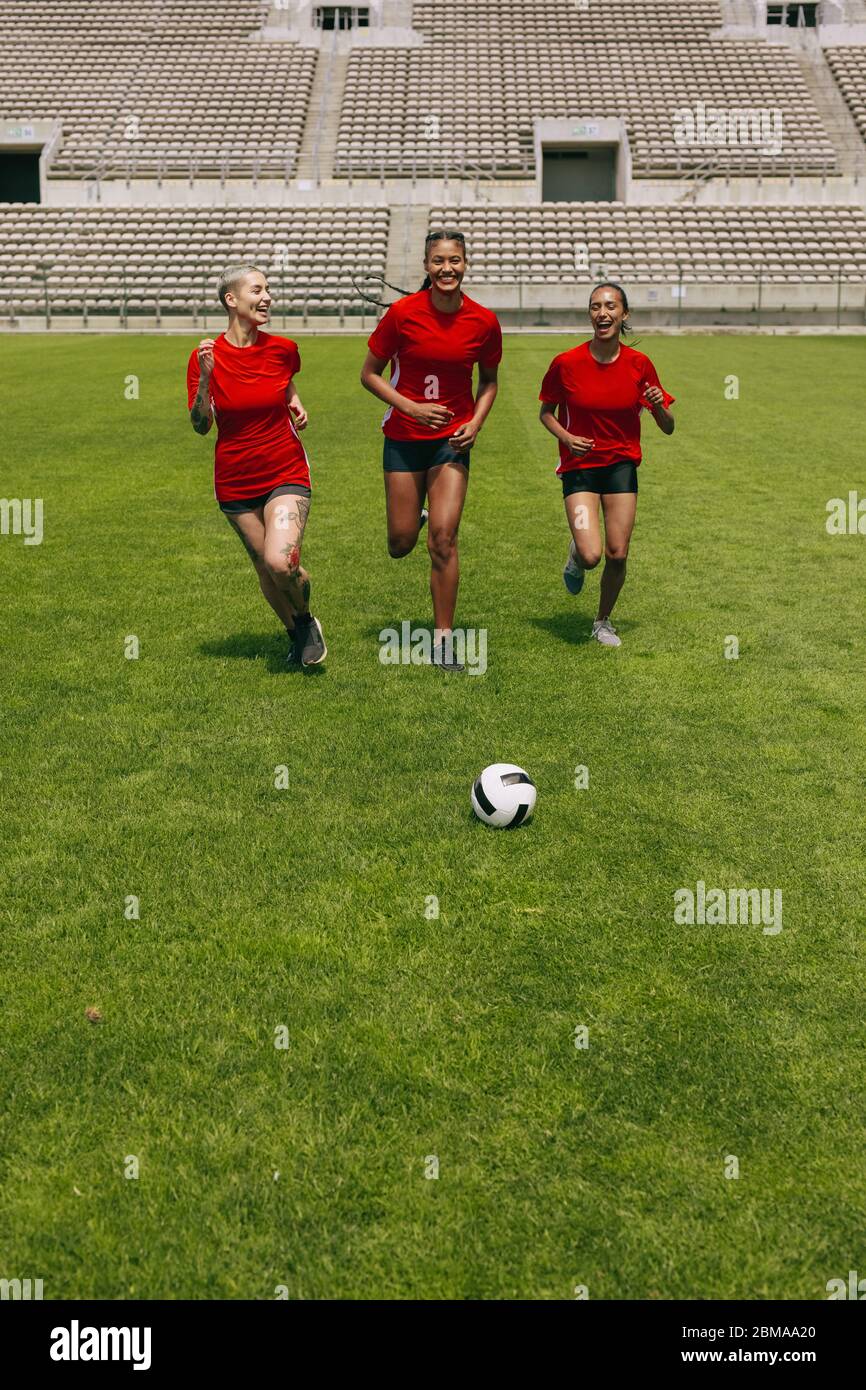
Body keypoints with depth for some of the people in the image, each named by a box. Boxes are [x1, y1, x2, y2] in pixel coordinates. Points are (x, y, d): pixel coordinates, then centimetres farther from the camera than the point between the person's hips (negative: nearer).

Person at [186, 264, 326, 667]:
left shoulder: (283, 348, -3)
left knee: (280, 561, -22)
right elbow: (200, 426, -9)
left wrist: (295, 403, 2)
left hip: (286, 473, -1)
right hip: (235, 482, 1)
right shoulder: (205, 356, -6)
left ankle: (306, 620, 10)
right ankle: (296, 635, 34)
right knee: (265, 567, 8)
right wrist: (205, 376, -21)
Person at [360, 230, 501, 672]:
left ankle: (443, 638, 2)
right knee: (400, 545, 5)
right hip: (404, 436, 0)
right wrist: (411, 407, -15)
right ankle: (412, 517, 45)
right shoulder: (402, 313, -11)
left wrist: (476, 423, -5)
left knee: (443, 539, -9)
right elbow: (370, 374, -2)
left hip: (452, 438, 0)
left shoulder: (484, 321, -5)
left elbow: (489, 380, 12)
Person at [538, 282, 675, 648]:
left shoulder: (639, 364, -4)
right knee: (591, 556, -16)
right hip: (579, 466, -2)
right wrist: (567, 438, -12)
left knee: (618, 555, -1)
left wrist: (660, 407, -20)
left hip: (622, 466, 2)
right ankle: (575, 556, 24)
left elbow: (667, 428, 2)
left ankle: (603, 621, 25)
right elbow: (546, 412, 7)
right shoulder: (566, 363, -9)